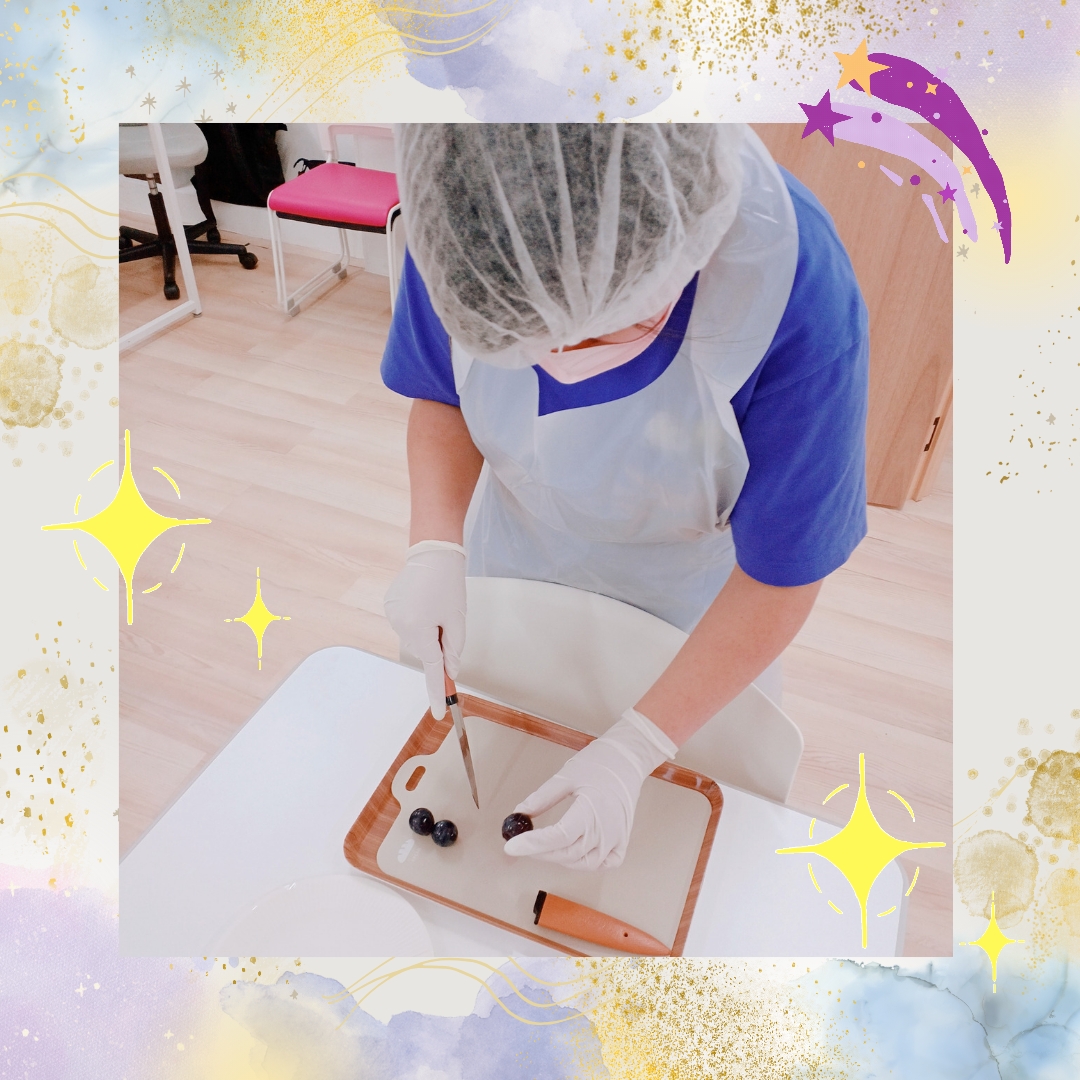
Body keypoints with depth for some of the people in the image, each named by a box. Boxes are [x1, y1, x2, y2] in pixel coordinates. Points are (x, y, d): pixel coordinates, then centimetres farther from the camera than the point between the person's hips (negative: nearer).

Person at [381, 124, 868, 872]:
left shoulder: (802, 303, -38)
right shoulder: (457, 216, -26)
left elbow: (780, 578, -27)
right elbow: (442, 397, -9)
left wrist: (633, 750, -28)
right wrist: (436, 551, -26)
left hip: (689, 615, -2)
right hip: (512, 564, 3)